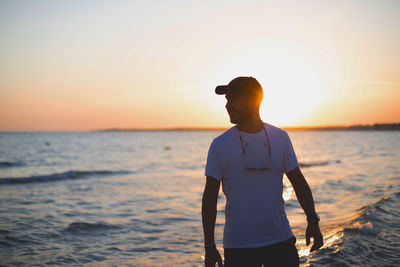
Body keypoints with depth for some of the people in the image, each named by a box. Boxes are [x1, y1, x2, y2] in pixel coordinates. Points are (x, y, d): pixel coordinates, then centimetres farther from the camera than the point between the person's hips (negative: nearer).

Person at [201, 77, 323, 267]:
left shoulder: (280, 138, 3)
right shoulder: (220, 145, -3)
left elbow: (298, 182, 12)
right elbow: (210, 196, -1)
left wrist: (312, 220, 3)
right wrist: (209, 245, -3)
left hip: (281, 241, 2)